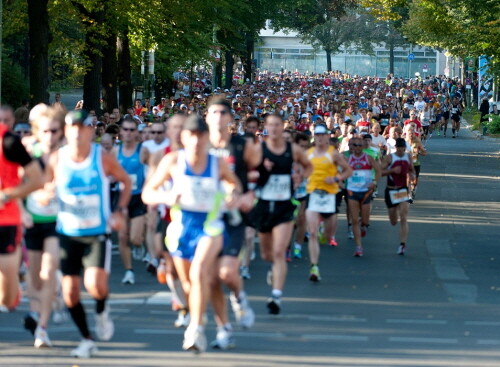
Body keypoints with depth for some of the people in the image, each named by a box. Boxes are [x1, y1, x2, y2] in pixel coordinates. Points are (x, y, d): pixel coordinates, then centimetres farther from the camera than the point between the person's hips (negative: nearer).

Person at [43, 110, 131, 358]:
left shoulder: (103, 158, -8)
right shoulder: (56, 159, -4)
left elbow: (126, 181, 7)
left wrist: (121, 211, -4)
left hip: (98, 233, -2)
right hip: (67, 233, 2)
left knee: (95, 284, -21)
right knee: (70, 292, 0)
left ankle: (101, 311, 14)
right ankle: (86, 340, 19)